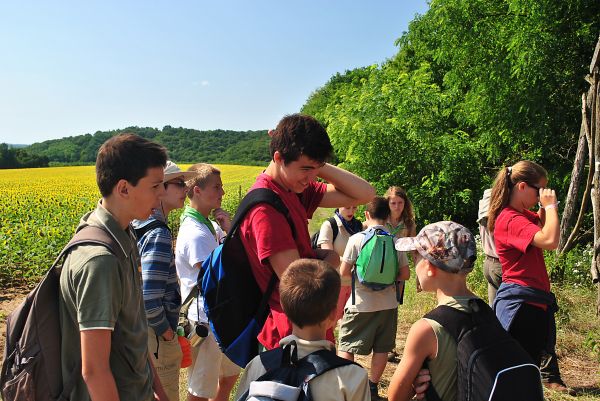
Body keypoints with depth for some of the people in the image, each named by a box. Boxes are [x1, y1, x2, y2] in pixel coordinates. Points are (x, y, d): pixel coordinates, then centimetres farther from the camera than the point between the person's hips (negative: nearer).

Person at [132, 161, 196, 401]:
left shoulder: (137, 227, 5)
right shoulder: (159, 234, -24)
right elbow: (149, 297, -28)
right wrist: (167, 333, -13)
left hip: (140, 328, 9)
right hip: (156, 335, -9)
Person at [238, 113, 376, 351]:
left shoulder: (297, 190, 3)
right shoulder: (265, 208, -25)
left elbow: (365, 194, 1)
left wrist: (319, 167, -8)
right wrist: (330, 260, -7)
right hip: (291, 334, -9)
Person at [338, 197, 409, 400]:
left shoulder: (357, 239, -11)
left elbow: (344, 272, -9)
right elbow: (405, 274, 0)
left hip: (361, 304, -3)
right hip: (387, 304, 3)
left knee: (346, 346, 10)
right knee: (382, 348, 16)